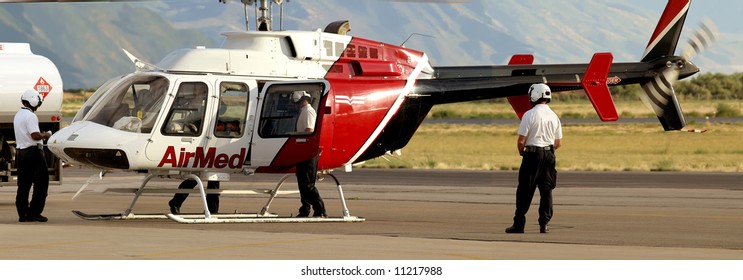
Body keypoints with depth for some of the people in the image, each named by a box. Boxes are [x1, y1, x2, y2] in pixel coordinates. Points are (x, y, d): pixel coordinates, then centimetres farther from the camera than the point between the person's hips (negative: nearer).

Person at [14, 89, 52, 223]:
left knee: (23, 184, 9)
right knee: (41, 183, -3)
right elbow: (35, 136, -22)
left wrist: (41, 134, 14)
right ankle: (34, 212, -7)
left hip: (20, 151, 9)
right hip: (33, 151, -9)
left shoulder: (18, 115, 15)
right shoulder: (30, 116, -15)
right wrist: (46, 135, -4)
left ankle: (22, 214, 9)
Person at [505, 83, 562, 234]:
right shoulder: (554, 116, 6)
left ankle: (519, 224, 1)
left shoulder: (529, 115, -11)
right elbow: (558, 143, 10)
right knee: (546, 190, 8)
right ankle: (544, 224, 5)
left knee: (525, 191, 1)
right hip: (549, 154, 5)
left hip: (532, 154, -5)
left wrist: (522, 152, 7)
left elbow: (521, 140, -12)